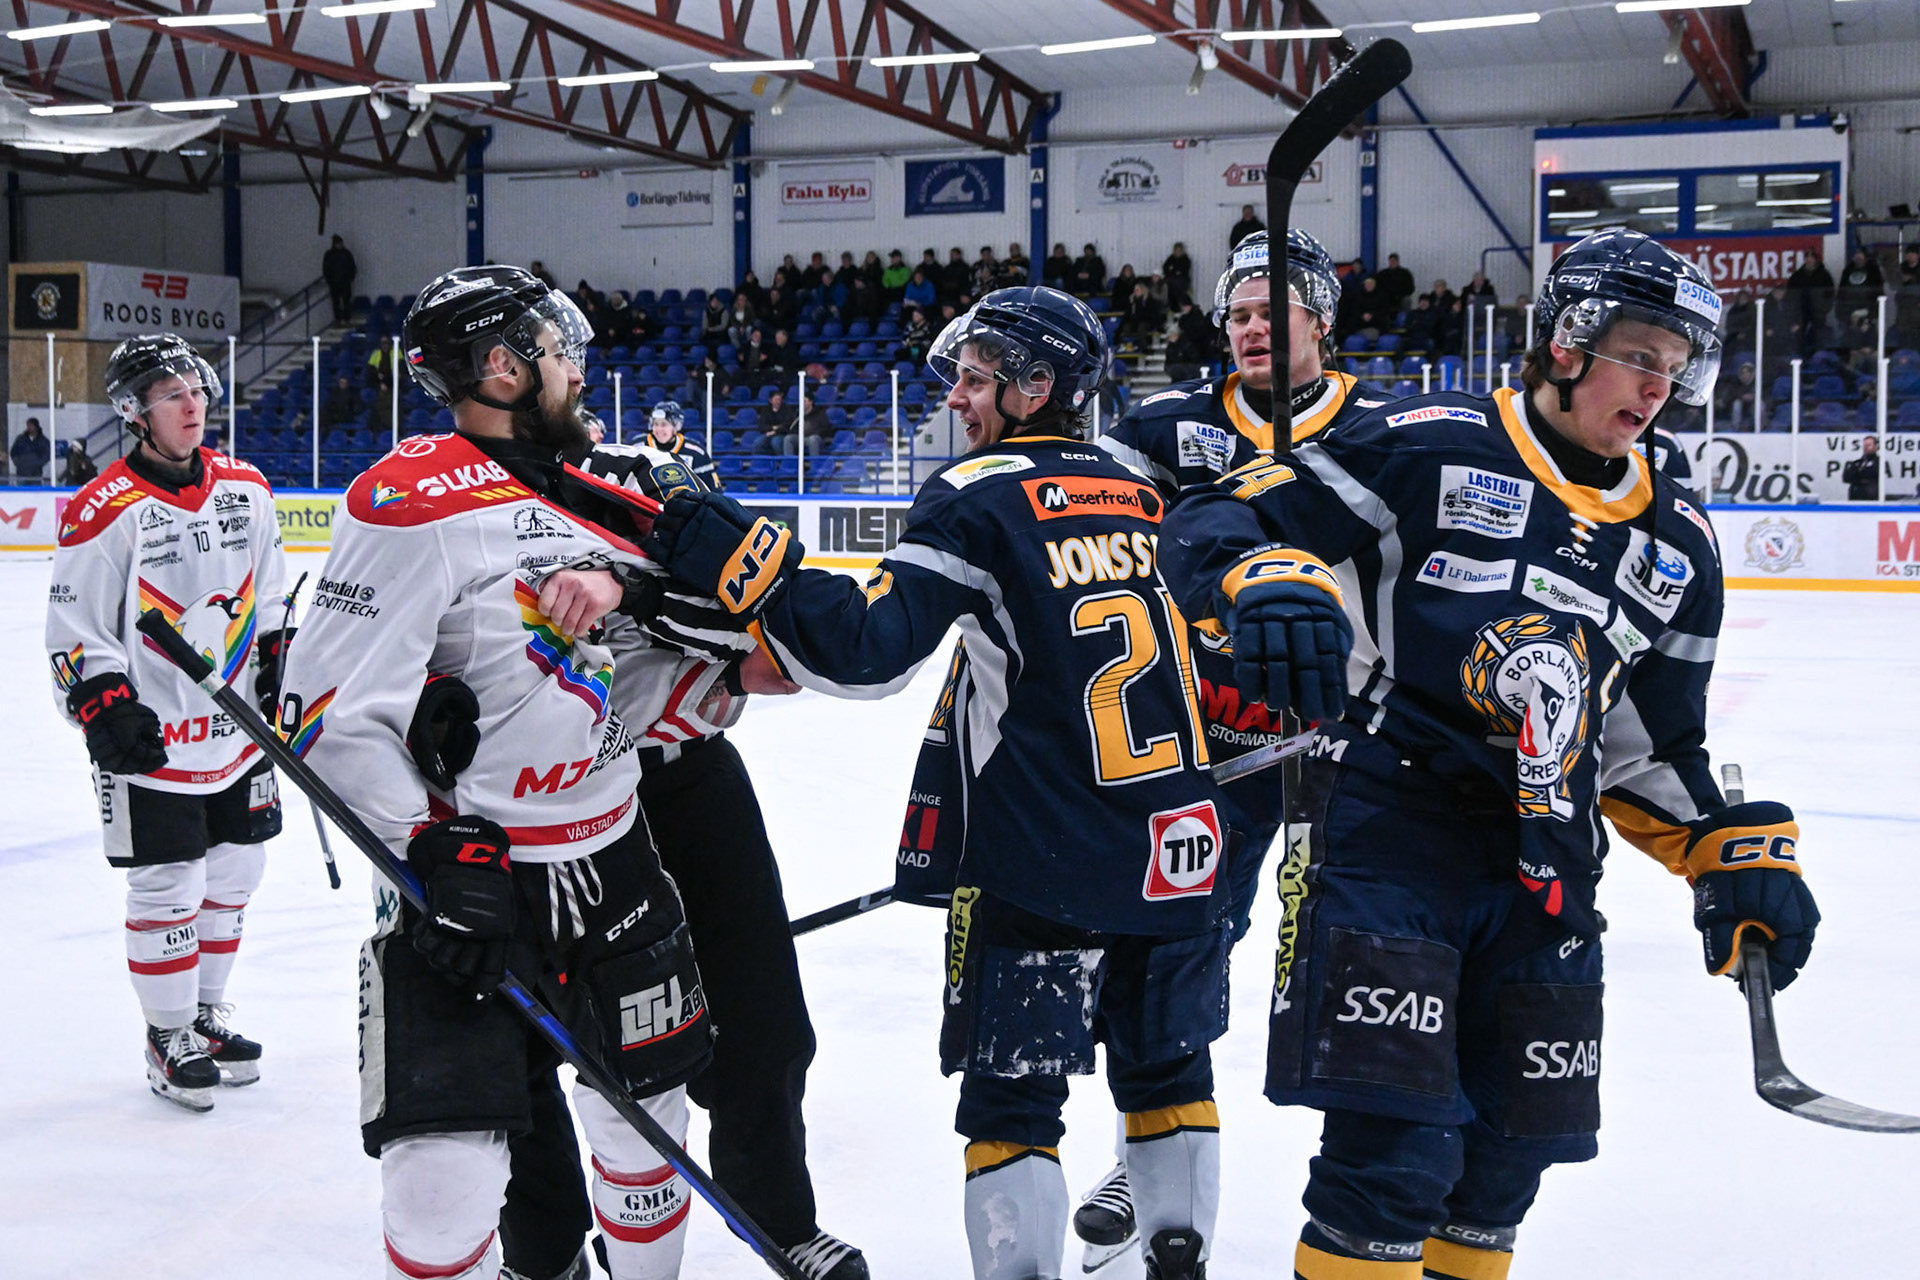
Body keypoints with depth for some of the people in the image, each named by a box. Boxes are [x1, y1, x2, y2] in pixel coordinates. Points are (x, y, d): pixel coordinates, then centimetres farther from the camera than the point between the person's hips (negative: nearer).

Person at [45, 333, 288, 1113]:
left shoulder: (246, 490, 5)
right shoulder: (106, 511, -14)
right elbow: (76, 633, -11)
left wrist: (283, 666, 11)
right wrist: (108, 710, -18)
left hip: (238, 730, 6)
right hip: (153, 742, -6)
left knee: (234, 874, 15)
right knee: (168, 890, 0)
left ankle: (207, 1010, 33)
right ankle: (169, 1038, 16)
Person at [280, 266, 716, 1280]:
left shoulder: (579, 490, 8)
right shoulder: (414, 501, -17)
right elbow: (333, 716, -19)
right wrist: (436, 855, -23)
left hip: (611, 861, 7)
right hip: (461, 868, -7)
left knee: (648, 1116, 18)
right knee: (447, 1175, -12)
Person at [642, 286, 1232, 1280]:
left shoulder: (981, 496, -10)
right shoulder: (1139, 490, 11)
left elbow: (868, 650, -19)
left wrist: (730, 554, -16)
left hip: (1047, 862, -6)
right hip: (1177, 845, 6)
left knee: (1010, 1090, 5)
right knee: (1167, 1063, 20)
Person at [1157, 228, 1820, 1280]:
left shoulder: (1677, 541, 15)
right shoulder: (1426, 446, -5)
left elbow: (1653, 743, 22)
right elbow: (1215, 520, -10)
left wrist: (1739, 854, 10)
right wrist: (1268, 584, -31)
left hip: (1545, 864, 6)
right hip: (1386, 826, -6)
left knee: (1519, 1135, 13)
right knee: (1395, 1140, -13)